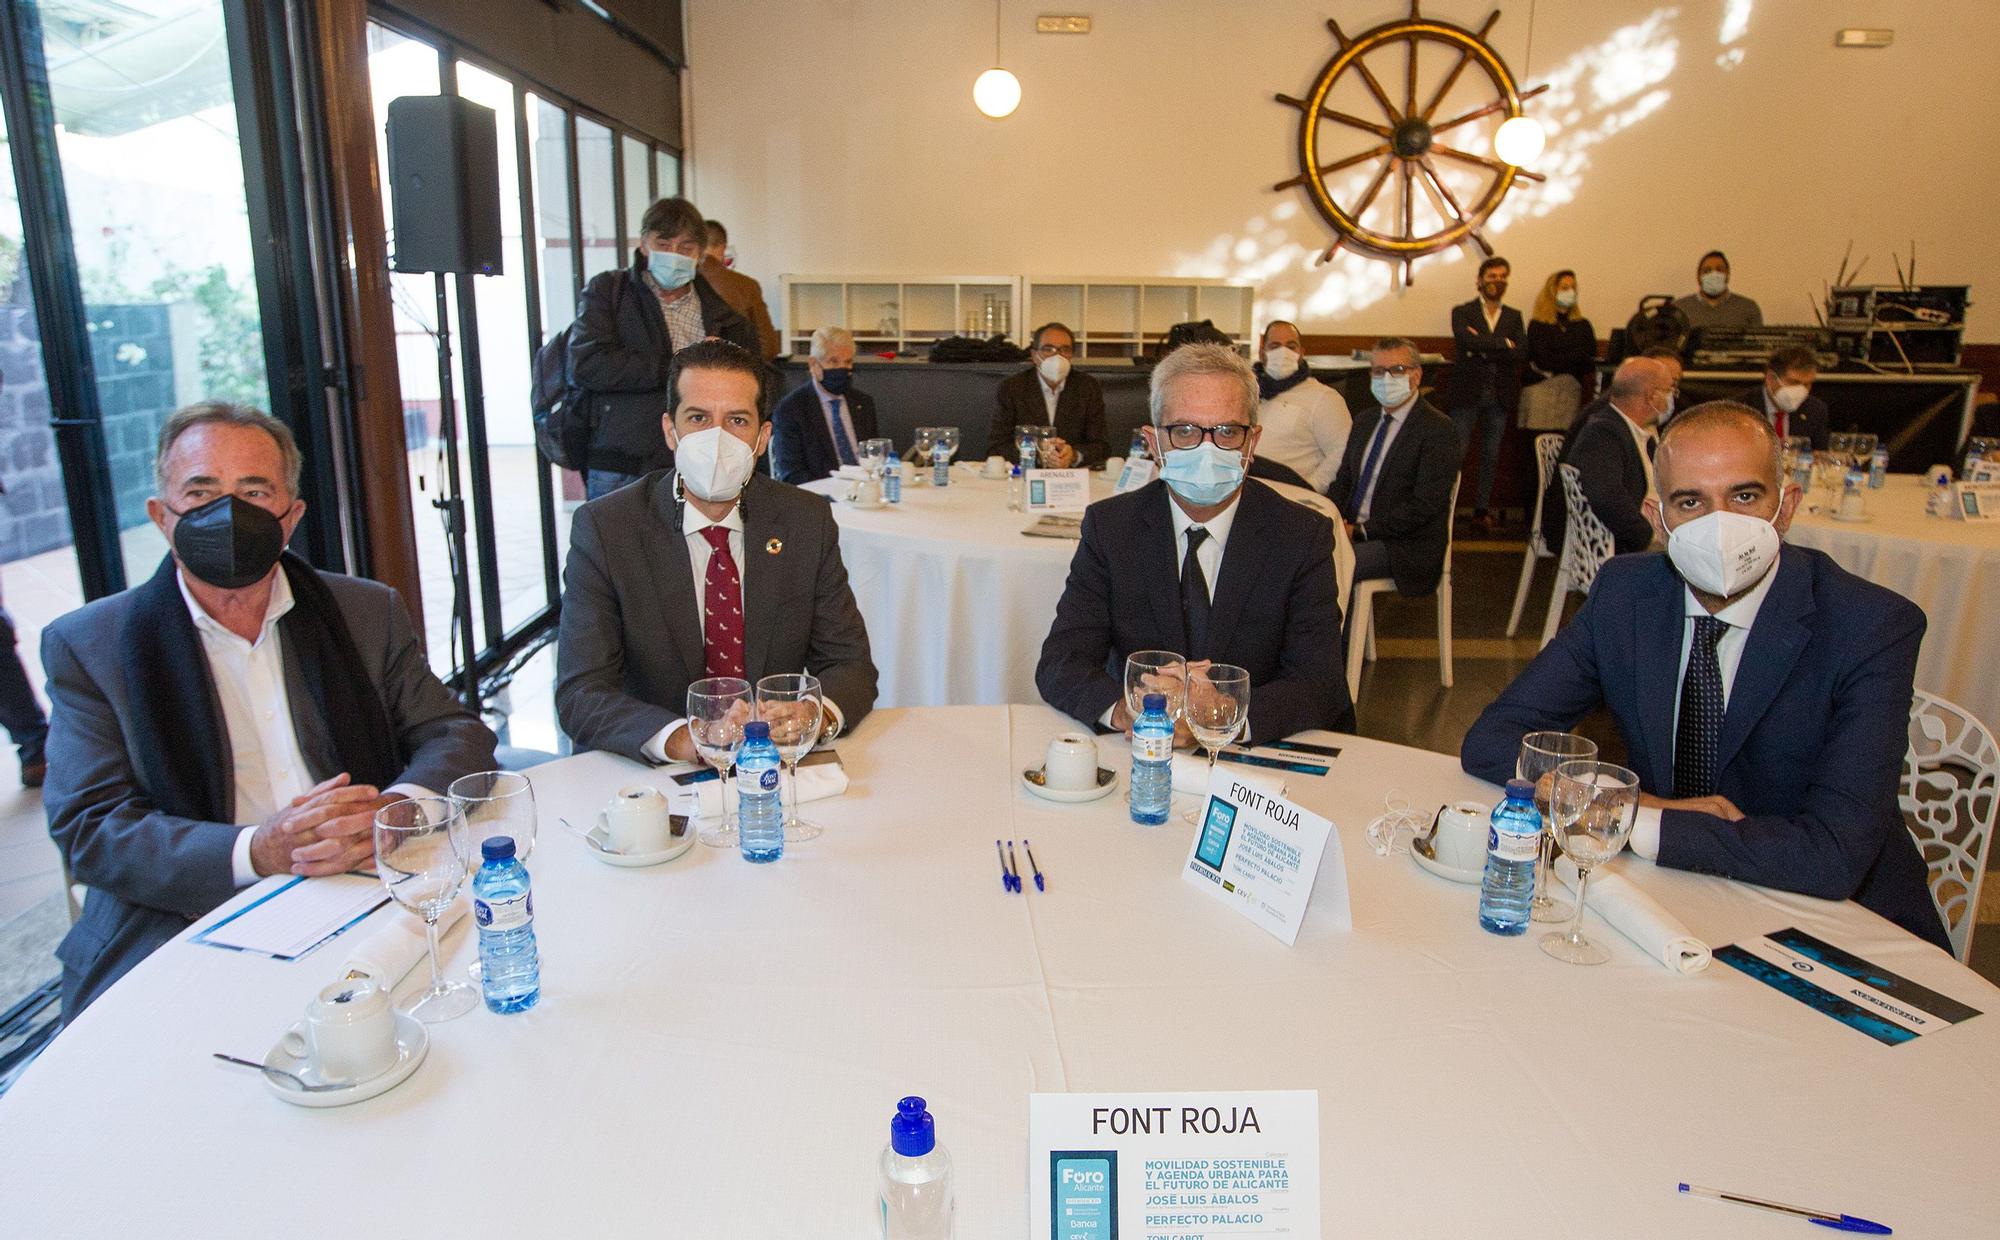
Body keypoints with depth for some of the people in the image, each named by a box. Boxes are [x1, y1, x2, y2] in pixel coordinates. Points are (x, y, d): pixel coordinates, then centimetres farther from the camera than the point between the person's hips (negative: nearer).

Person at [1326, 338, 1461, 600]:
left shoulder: (1437, 429, -8)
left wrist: (1361, 530, -17)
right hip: (1350, 530, 7)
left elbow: (1425, 505, -16)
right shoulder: (1365, 420, 17)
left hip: (1404, 546, -6)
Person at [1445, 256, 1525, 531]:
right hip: (1468, 392, -3)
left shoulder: (1514, 317, 13)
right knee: (1455, 453, -6)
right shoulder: (1462, 312, 4)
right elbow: (1467, 341, -17)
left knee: (1491, 456, 7)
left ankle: (1481, 510, 14)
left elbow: (1521, 351, -4)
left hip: (1500, 395, 4)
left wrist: (1484, 349, -12)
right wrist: (1504, 344, -13)